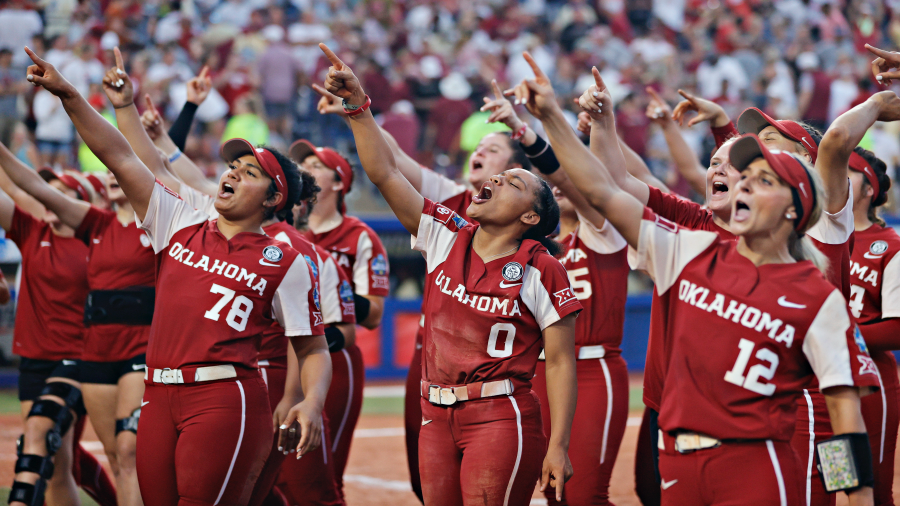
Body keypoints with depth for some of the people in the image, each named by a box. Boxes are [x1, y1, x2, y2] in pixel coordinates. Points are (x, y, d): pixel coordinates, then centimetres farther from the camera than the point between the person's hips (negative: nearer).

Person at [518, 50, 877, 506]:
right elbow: (603, 192, 6)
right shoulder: (693, 253, 9)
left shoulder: (817, 295, -2)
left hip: (756, 467, -4)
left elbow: (844, 400, -4)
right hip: (679, 466, 5)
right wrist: (551, 117, -1)